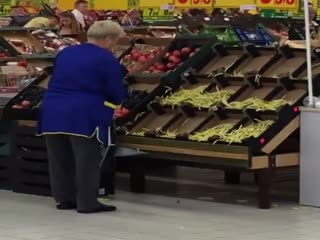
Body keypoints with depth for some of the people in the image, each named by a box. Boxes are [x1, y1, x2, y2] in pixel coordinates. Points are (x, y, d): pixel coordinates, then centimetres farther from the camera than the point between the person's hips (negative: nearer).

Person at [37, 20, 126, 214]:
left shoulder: (65, 53, 15)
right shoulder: (107, 59, -6)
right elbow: (117, 95, -4)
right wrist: (113, 102, 19)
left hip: (52, 112, 7)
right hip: (83, 116, -7)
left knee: (59, 160, 14)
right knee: (87, 161, 2)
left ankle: (64, 199, 22)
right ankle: (87, 203, 5)